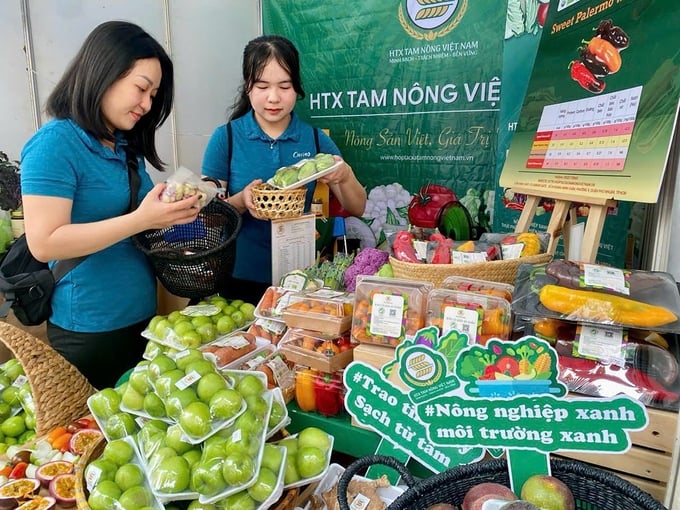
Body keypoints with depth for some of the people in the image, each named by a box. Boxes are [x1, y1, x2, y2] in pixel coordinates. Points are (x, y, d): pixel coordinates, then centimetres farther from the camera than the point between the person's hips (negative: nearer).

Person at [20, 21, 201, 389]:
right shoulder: (54, 144, -15)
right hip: (88, 330, -7)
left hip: (143, 316, 7)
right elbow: (43, 243, -22)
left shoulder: (126, 145, 6)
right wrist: (141, 220, -28)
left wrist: (170, 210, -4)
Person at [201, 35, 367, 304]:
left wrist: (345, 175, -22)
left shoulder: (315, 138, -3)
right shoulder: (225, 138, -8)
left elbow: (357, 209, -1)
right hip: (241, 279, -1)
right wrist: (241, 201, -26)